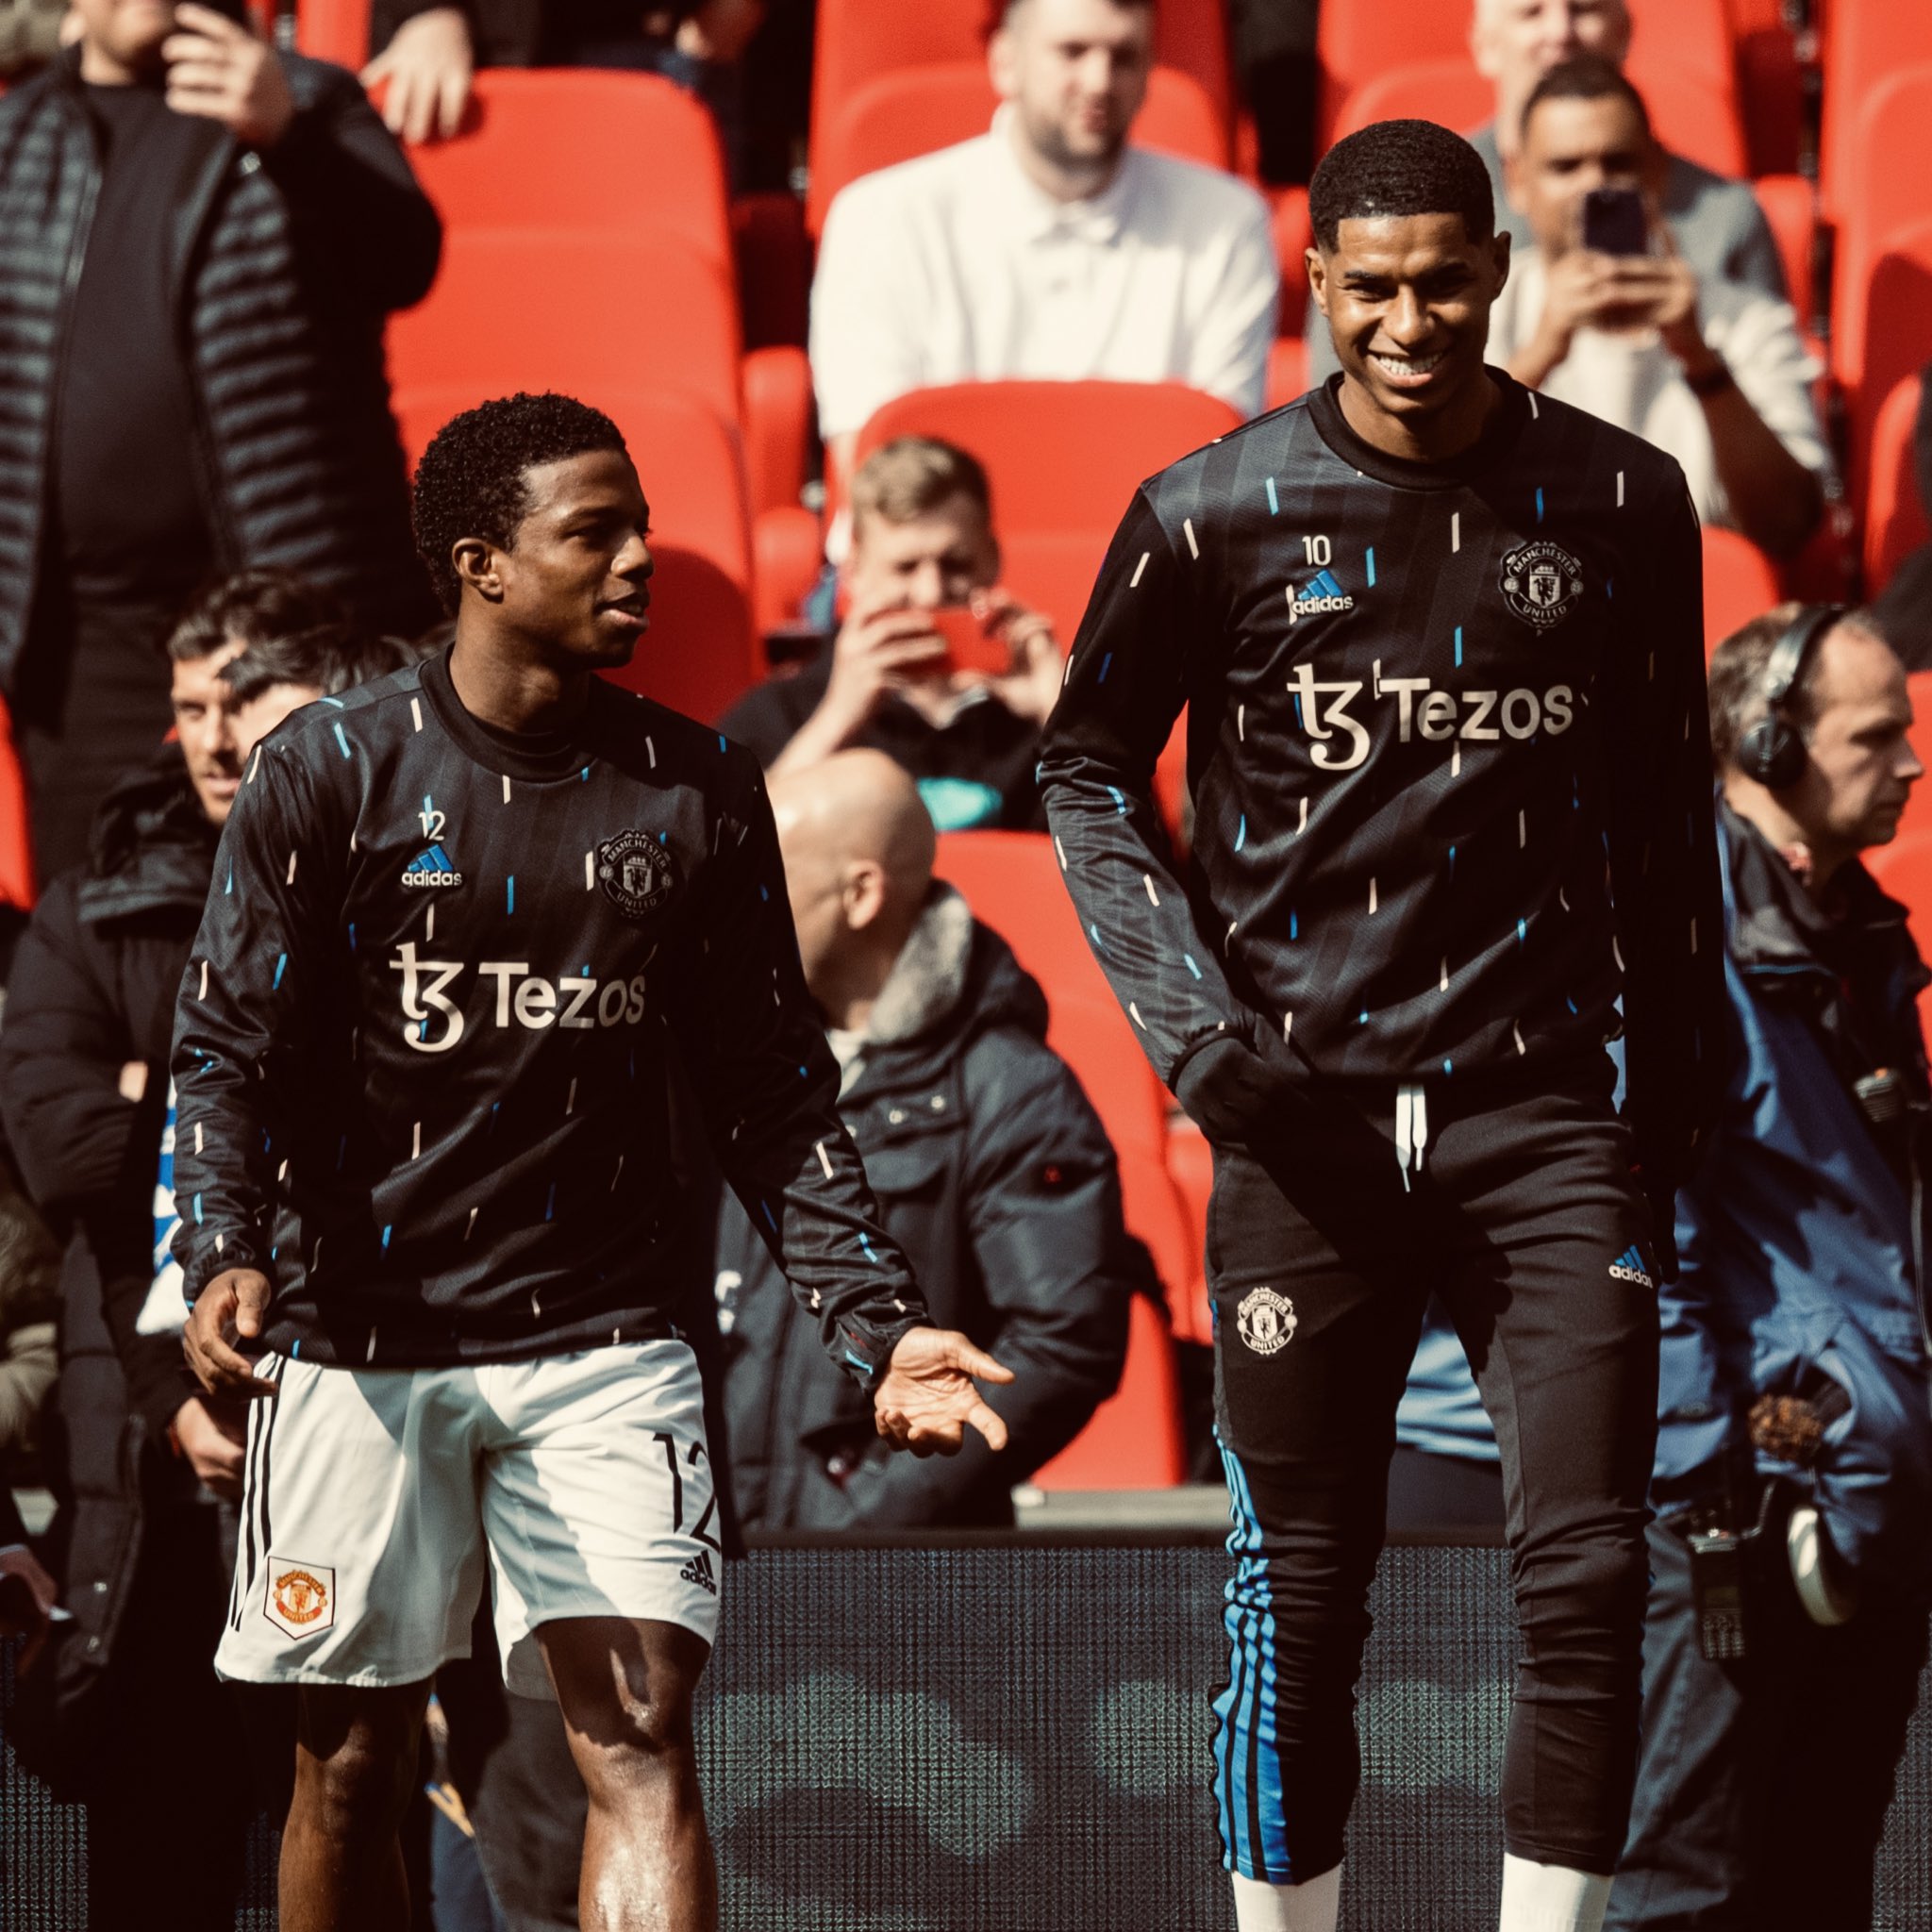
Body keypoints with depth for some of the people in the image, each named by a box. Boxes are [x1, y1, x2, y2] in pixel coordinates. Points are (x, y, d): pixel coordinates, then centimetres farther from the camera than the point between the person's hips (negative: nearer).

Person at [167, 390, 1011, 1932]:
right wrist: (225, 1253, -22)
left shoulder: (697, 790, 5)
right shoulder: (330, 770, -3)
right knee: (353, 1766, 6)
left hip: (606, 1346, 1)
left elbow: (770, 1093, 9)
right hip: (361, 1347, -1)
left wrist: (877, 1325, -1)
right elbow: (230, 1048, -3)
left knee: (644, 1744, -11)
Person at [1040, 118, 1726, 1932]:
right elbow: (1088, 771, 9)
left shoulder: (1621, 504, 5)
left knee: (1590, 1574, -8)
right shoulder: (1212, 514, 0)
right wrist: (1192, 1025, -3)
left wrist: (1675, 1087, 15)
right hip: (1306, 1111, -1)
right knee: (1297, 1592, 4)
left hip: (1544, 1108, 1)